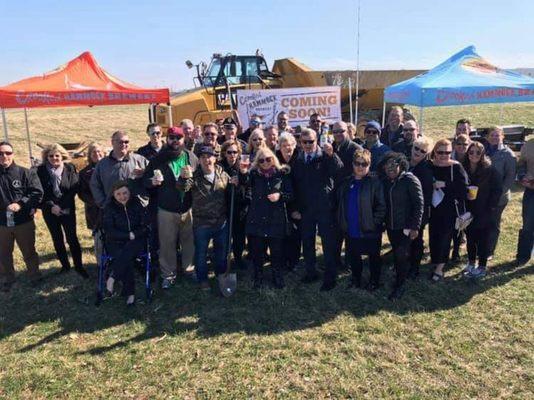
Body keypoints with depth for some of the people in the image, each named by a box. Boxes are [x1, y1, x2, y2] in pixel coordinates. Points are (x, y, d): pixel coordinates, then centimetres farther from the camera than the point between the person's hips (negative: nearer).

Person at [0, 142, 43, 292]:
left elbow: (37, 192, -9)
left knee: (29, 252, 13)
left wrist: (21, 204, -21)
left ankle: (35, 276, 32)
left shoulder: (25, 173, -5)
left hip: (23, 221, -2)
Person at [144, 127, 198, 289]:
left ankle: (189, 268, 35)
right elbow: (145, 180, 0)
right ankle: (168, 274, 23)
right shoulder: (158, 159, -2)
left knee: (189, 241, 14)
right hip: (166, 211, -1)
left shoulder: (191, 157, 0)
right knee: (167, 244, 7)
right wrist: (152, 182, -20)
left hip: (188, 209, 1)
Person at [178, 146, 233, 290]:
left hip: (222, 222, 3)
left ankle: (221, 276, 45)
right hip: (201, 223, -3)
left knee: (222, 251, 21)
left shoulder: (223, 174, -2)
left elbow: (229, 194, 10)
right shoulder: (195, 176, -12)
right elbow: (183, 188, -31)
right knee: (201, 253, 14)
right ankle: (202, 279, 35)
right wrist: (183, 178, -53)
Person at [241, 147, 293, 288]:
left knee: (277, 250, 7)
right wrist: (243, 173, -26)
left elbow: (290, 194, 5)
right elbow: (245, 190, -12)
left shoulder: (282, 174, 3)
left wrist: (280, 195, -13)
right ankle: (258, 276, 28)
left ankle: (277, 276, 28)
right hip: (257, 219, 1)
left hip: (276, 220, 0)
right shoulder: (254, 174, 4)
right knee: (257, 250, 8)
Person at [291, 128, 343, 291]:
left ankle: (330, 277, 13)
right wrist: (295, 208, 5)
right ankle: (310, 272, 28)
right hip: (305, 209, 4)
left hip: (324, 207, -4)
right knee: (307, 242, 13)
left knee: (328, 242, 3)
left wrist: (331, 155, -36)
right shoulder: (298, 161, 8)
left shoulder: (325, 157, -3)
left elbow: (339, 171, -21)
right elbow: (294, 185, 10)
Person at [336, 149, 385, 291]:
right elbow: (338, 203, 12)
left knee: (374, 256, 14)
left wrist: (374, 222, -16)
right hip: (351, 230, 5)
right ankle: (356, 279, 37)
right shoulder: (345, 183, 5)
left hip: (369, 230, -4)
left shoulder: (374, 182, -10)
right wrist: (342, 222, 6)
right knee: (353, 256, 18)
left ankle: (374, 281, 32)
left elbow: (381, 206, -13)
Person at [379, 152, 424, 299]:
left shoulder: (410, 180, -12)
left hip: (406, 226, -5)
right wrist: (383, 222, 4)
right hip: (390, 225, 5)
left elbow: (419, 204, -13)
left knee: (401, 254, -6)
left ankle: (399, 286, 8)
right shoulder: (385, 182, 5)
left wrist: (415, 226, -17)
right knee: (396, 254, 14)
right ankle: (399, 278, 30)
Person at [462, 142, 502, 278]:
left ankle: (482, 267, 17)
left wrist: (491, 207, -10)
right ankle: (471, 263, 29)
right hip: (468, 210, 3)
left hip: (483, 211, -3)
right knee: (470, 237, 13)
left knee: (482, 239, 5)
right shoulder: (463, 169, -1)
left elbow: (498, 189, -6)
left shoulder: (489, 170, -10)